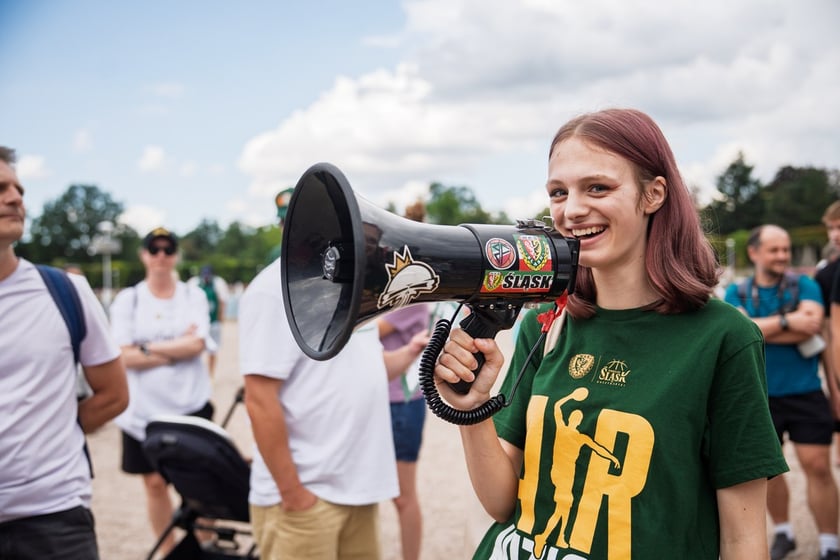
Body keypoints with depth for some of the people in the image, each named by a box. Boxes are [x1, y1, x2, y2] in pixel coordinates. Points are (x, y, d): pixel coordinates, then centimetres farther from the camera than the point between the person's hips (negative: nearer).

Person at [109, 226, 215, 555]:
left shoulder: (194, 296, 3)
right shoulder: (127, 299, 0)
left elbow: (197, 345, -11)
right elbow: (125, 357, -9)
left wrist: (147, 348, -12)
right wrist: (178, 348, -11)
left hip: (191, 405, 0)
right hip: (144, 410, 0)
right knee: (155, 482, 7)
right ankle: (168, 551, 21)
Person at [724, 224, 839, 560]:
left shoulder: (805, 286, 0)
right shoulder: (736, 293, 2)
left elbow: (811, 325, -17)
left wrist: (758, 328, -15)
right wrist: (787, 322, -16)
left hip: (805, 393, -1)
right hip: (759, 395, 2)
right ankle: (783, 533, 31)